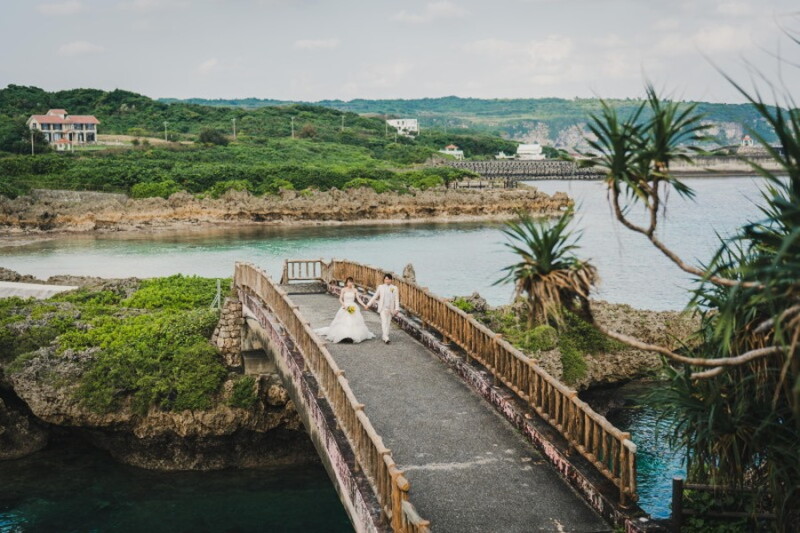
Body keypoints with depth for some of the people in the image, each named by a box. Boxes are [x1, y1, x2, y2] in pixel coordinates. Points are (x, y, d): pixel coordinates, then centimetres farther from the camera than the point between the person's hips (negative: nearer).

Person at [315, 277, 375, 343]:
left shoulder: (355, 290, 4)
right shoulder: (343, 289, -1)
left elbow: (358, 299, 2)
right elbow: (340, 299, -2)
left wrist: (364, 305, -10)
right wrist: (344, 305, -17)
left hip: (353, 307, 2)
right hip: (345, 308, -2)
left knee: (354, 322, -3)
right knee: (343, 322, -7)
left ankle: (355, 335, 2)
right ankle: (342, 335, -1)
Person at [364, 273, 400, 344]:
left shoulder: (394, 288, 3)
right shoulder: (380, 287, 4)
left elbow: (396, 299, 1)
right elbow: (375, 297, 9)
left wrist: (396, 309, -7)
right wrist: (368, 305, 6)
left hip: (390, 308, 2)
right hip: (383, 308, -2)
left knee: (388, 323, 7)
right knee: (384, 322, -12)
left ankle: (383, 336, 19)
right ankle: (386, 338, -20)